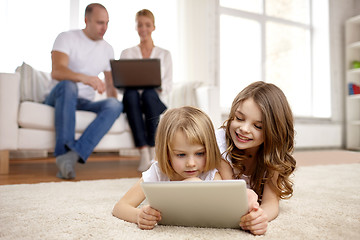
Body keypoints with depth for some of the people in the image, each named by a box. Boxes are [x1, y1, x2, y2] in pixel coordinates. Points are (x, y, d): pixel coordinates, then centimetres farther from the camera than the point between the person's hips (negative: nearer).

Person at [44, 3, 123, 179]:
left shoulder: (107, 49, 14)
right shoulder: (67, 38, -2)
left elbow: (110, 85, 17)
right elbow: (56, 72, -21)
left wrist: (112, 104, -5)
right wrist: (86, 78, -39)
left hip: (85, 103, 4)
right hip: (58, 98, -3)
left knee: (115, 105, -28)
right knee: (68, 85, -38)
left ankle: (73, 154, -42)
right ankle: (64, 151, -40)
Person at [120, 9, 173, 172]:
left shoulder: (164, 54, 18)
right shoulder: (127, 53, 19)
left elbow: (168, 85, 6)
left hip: (155, 100, 0)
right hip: (134, 101, 1)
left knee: (148, 93, -36)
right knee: (130, 93, -36)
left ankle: (153, 150, -31)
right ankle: (143, 153, -41)